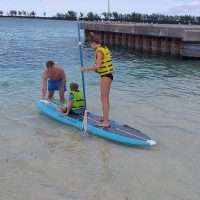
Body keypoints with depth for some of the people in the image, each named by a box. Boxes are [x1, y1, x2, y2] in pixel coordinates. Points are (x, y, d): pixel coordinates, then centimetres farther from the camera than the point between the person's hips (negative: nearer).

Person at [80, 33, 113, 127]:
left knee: (104, 99, -4)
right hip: (108, 75, 10)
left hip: (105, 76, -10)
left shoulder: (99, 51, -17)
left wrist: (85, 68, -16)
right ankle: (105, 118, 30)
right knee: (105, 98, 18)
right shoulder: (105, 49, 12)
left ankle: (105, 122, 0)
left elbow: (98, 66, -25)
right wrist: (94, 69, 15)